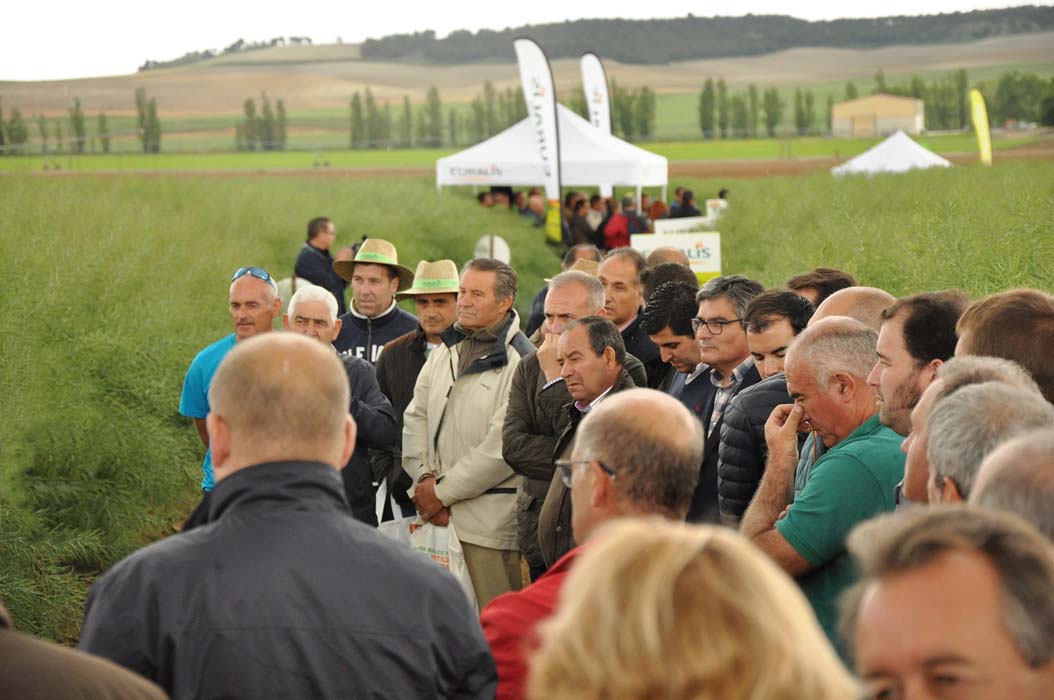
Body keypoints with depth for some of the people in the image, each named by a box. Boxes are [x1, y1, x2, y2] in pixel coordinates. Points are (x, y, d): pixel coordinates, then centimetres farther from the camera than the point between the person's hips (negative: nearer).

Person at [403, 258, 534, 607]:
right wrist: (425, 480, -2)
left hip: (490, 522, -6)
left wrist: (443, 492, -9)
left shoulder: (520, 362, -10)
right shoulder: (444, 353, 15)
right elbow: (415, 417, 14)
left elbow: (503, 447, -14)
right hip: (437, 513, 6)